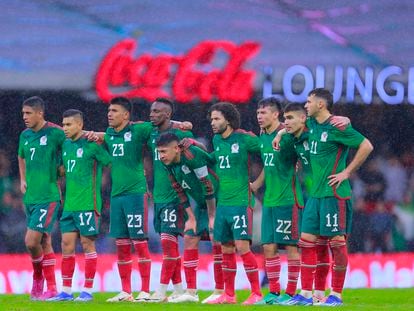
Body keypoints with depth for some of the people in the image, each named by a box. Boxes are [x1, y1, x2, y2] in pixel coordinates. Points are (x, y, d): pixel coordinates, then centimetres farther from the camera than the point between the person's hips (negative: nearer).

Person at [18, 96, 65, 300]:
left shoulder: (55, 133, -11)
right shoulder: (25, 136, 11)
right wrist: (23, 180, 17)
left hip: (48, 197, -7)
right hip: (31, 197, 7)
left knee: (31, 241, -14)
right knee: (44, 242, 11)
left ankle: (38, 277, 6)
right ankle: (51, 288, 19)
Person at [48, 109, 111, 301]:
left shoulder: (92, 145, -9)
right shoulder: (66, 145, 12)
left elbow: (111, 162, -8)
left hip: (87, 204, -7)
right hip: (69, 204, 7)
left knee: (87, 243, -2)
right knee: (67, 244, 6)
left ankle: (87, 290, 4)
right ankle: (66, 291, 10)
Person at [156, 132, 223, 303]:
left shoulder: (192, 156, -26)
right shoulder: (171, 165, 0)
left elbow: (208, 186, -24)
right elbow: (181, 193, 8)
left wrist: (212, 217, -19)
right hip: (202, 204, 9)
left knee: (216, 240, -15)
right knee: (189, 239, 4)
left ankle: (220, 291, -9)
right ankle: (191, 292, 7)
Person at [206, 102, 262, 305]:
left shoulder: (244, 139, -10)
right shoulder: (216, 140, 11)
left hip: (240, 202, -7)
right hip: (222, 202, 7)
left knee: (242, 246, -11)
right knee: (226, 249, 10)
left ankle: (256, 293, -5)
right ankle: (228, 294, 17)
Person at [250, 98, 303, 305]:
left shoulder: (287, 136, -12)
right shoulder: (263, 137, 12)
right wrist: (255, 185, 20)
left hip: (287, 200, -8)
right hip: (269, 200, 8)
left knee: (291, 246, -2)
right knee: (268, 247, 7)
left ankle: (290, 293, 2)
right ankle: (273, 292, 14)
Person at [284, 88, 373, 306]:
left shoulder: (337, 128, -13)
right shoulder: (312, 124, 12)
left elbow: (366, 146, -15)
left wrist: (347, 172, -14)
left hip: (334, 194, -8)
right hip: (315, 194, 8)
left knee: (336, 242, -3)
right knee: (307, 241, 5)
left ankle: (336, 295, 2)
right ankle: (305, 294, 8)